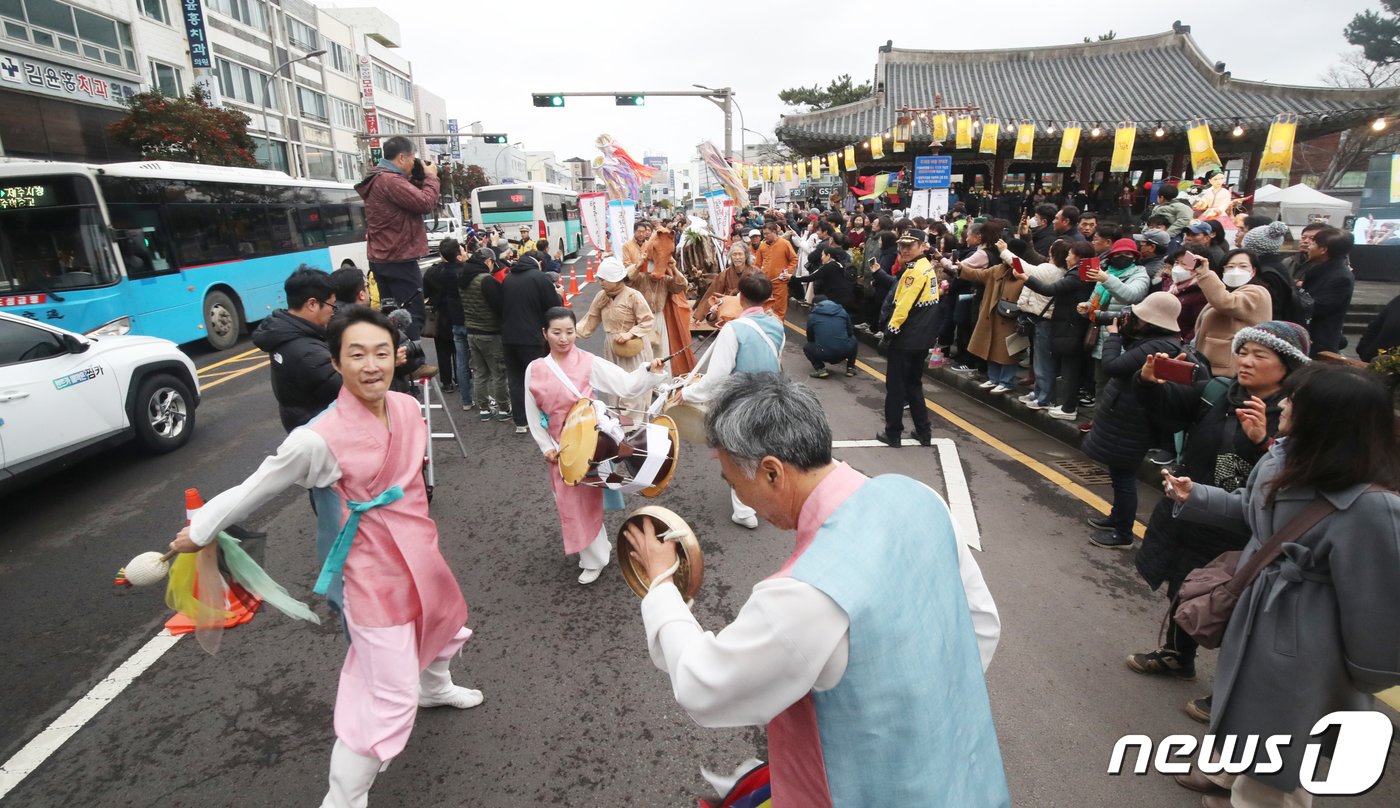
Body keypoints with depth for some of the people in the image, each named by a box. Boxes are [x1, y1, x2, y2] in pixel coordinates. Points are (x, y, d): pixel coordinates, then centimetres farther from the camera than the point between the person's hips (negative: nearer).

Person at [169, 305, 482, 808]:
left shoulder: (408, 408, -8)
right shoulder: (319, 440, -25)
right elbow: (255, 489, -10)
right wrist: (199, 530, 1)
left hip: (419, 547, 7)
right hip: (375, 567, -7)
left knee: (447, 620, 33)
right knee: (389, 701, -4)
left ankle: (433, 687, 65)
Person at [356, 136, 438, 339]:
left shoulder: (378, 180, 17)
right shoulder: (390, 180, -17)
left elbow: (411, 201, 21)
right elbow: (426, 203, -22)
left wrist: (418, 179, 12)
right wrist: (431, 177, -7)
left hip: (381, 259, 10)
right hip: (399, 260, -10)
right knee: (411, 316, -9)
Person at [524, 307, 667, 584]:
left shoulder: (589, 363, -9)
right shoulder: (535, 370, 0)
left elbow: (626, 385, -16)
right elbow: (533, 415, 6)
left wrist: (649, 371, -32)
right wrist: (546, 447, 0)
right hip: (561, 447, 4)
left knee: (589, 498, 3)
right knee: (572, 504, 14)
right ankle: (594, 557, 34)